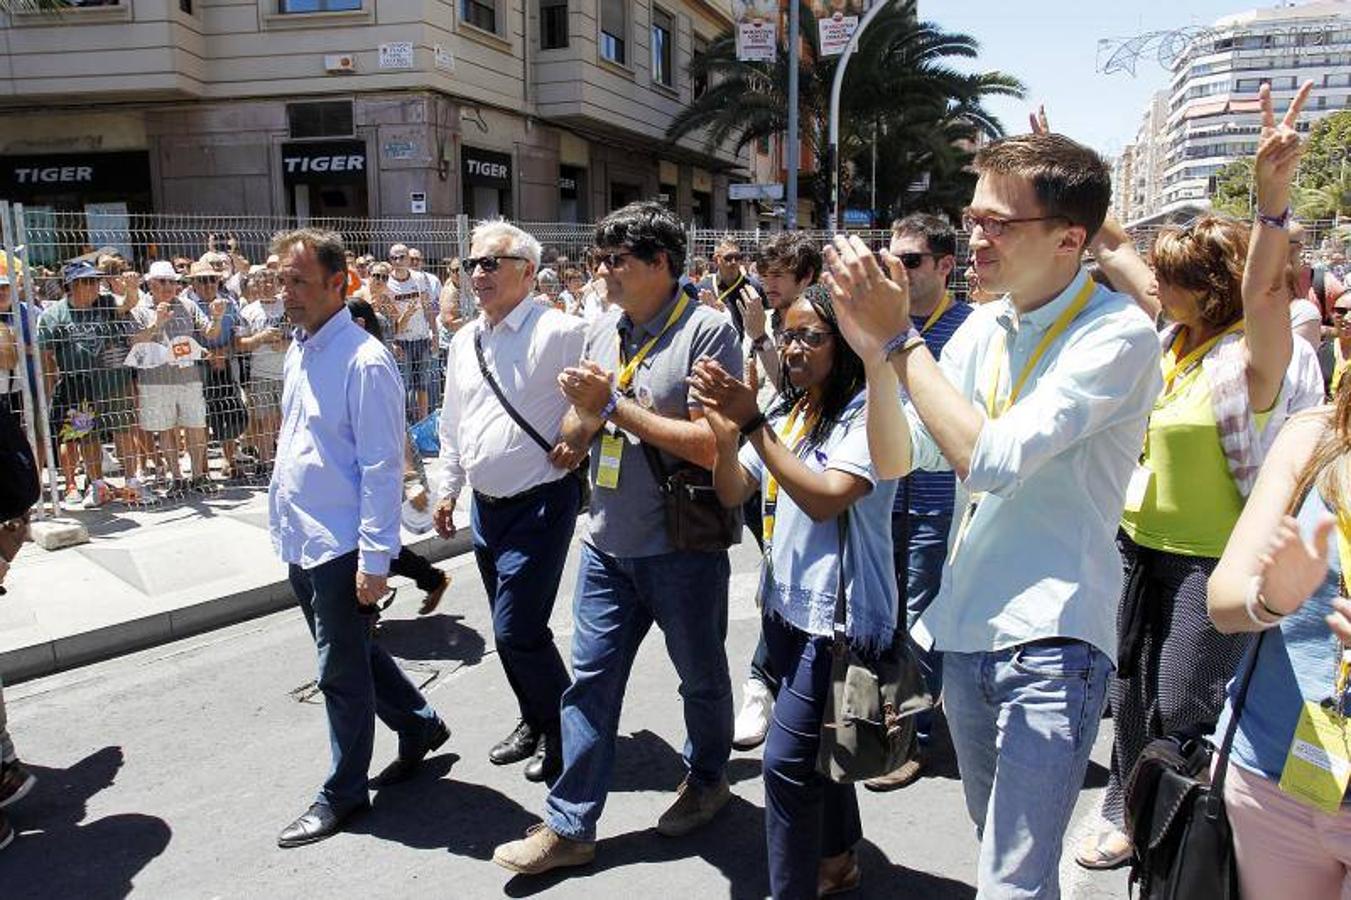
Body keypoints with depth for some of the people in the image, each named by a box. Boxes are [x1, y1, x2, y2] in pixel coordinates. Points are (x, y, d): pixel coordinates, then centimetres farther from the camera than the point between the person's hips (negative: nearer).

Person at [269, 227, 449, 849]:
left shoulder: (363, 361, -18)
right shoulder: (299, 350, 9)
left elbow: (382, 466, -20)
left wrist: (375, 557, -20)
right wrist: (285, 515, 17)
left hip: (340, 546, -9)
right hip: (301, 541, 9)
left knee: (343, 671, 6)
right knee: (351, 653, 21)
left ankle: (342, 794, 23)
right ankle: (419, 725, 41)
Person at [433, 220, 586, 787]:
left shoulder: (559, 332, -14)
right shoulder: (464, 341, 10)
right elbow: (452, 424, 19)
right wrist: (448, 488, 20)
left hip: (539, 504, -7)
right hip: (485, 506, 8)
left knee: (518, 631, -7)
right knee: (511, 630, 17)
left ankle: (564, 732, 17)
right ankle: (535, 723, 36)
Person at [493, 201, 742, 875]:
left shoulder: (706, 330, -14)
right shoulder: (604, 329, 6)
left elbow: (712, 445, -23)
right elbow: (576, 438, 11)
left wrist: (615, 405, -19)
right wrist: (585, 414, -13)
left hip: (682, 547, -5)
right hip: (608, 542, 6)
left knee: (701, 677, 16)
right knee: (590, 681, 9)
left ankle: (706, 780, 41)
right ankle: (569, 826, 22)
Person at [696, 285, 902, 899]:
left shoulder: (867, 412, -15)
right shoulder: (785, 413, 9)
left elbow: (825, 499, -26)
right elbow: (732, 494, 4)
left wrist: (754, 424, -26)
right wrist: (726, 435, -15)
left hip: (839, 613, -8)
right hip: (786, 602, 8)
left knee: (787, 759, -5)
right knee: (817, 745, 21)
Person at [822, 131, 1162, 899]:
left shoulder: (1117, 335, -14)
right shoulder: (985, 326, 6)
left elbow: (991, 457, -26)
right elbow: (895, 460, 2)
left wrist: (901, 336, -19)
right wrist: (874, 352, -15)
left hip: (1052, 641, -7)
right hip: (967, 629, 7)